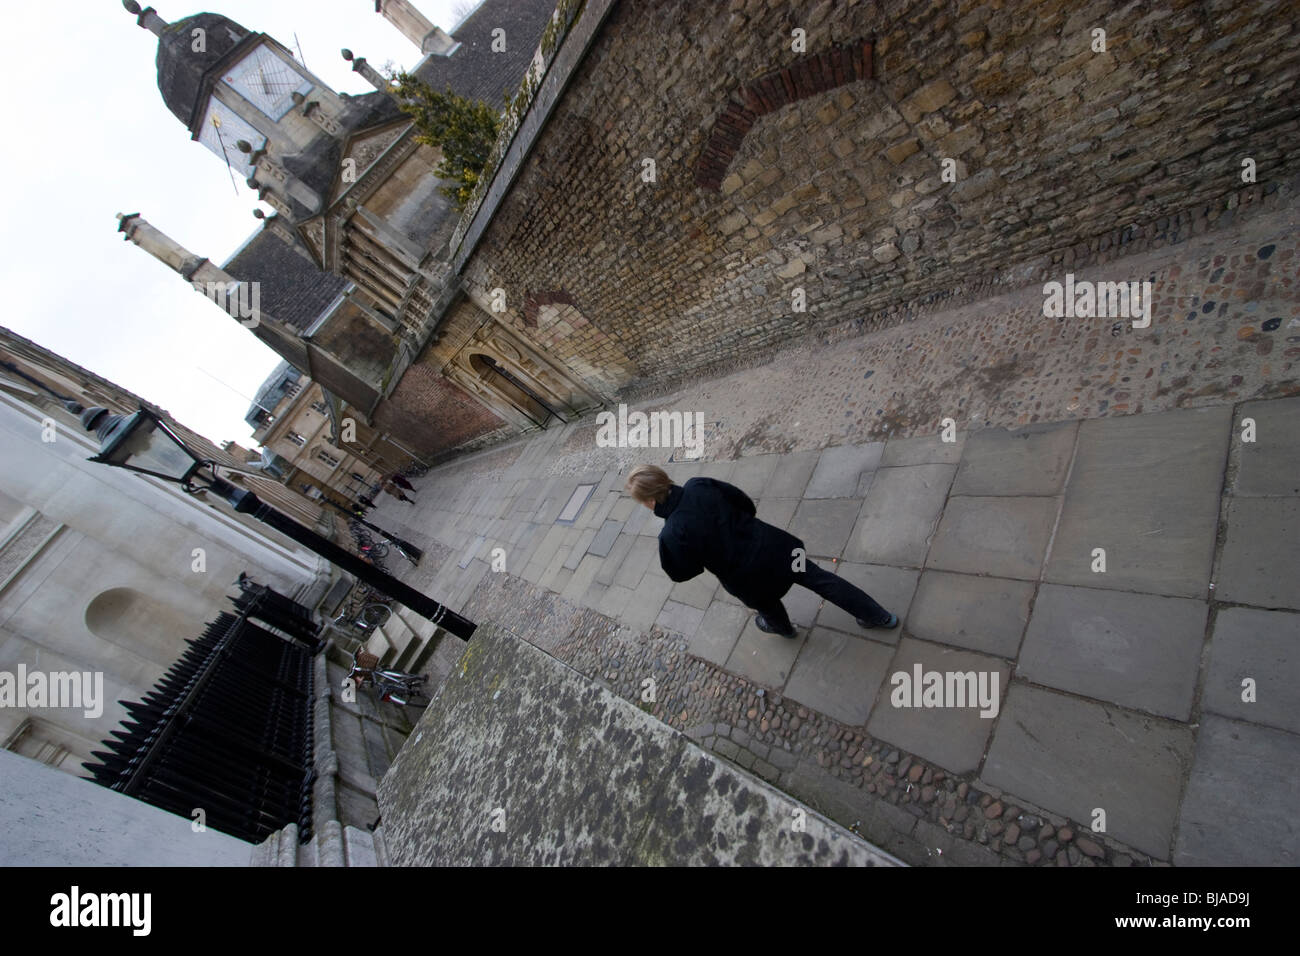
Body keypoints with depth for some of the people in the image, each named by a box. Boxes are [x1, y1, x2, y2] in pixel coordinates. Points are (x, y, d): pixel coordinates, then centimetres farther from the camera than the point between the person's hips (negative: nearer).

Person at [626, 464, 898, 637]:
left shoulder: (672, 536, -29)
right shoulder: (699, 486, -16)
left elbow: (682, 572, -11)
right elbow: (745, 503, -2)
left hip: (748, 577, -3)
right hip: (768, 544, 3)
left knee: (764, 601, 33)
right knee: (817, 577, 22)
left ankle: (781, 626, 68)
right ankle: (879, 616, 38)